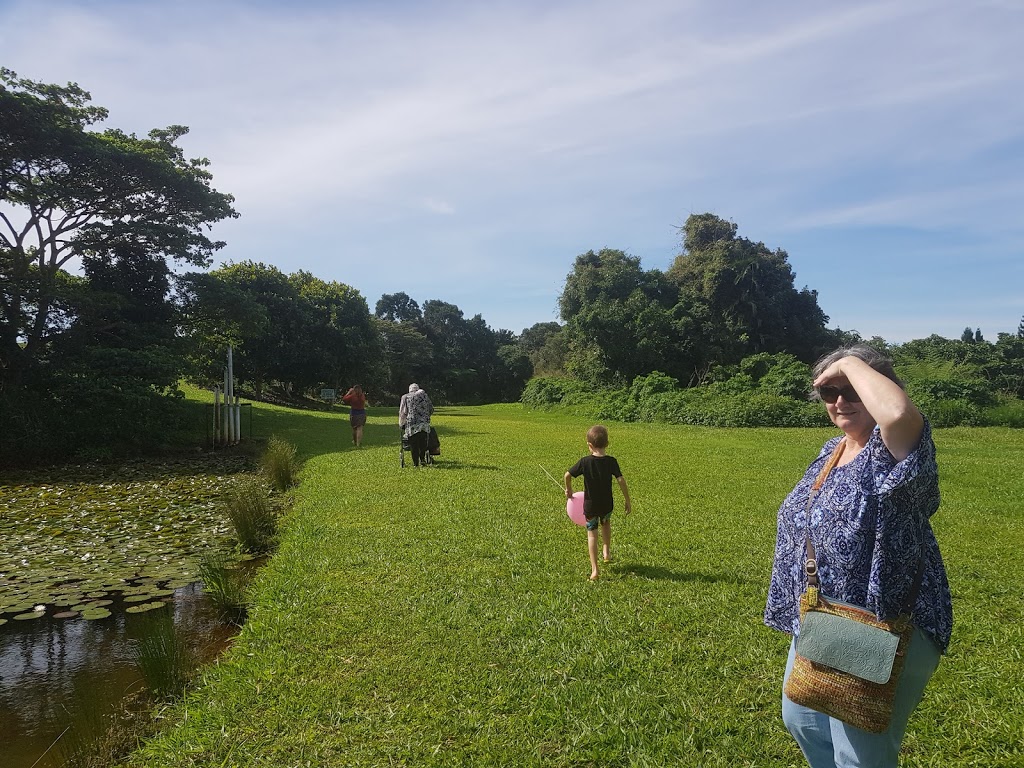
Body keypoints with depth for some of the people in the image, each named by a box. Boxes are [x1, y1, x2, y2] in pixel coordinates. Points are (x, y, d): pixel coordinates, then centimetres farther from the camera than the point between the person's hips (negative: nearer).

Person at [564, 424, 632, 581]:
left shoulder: (585, 462, -13)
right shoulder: (611, 461, -11)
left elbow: (567, 475, -7)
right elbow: (621, 480, -14)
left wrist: (568, 489, 12)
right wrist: (628, 501, -5)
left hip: (590, 505, -2)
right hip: (607, 504, 2)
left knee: (592, 534, 8)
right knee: (606, 523, 33)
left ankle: (594, 570, 2)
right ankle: (607, 552, 35)